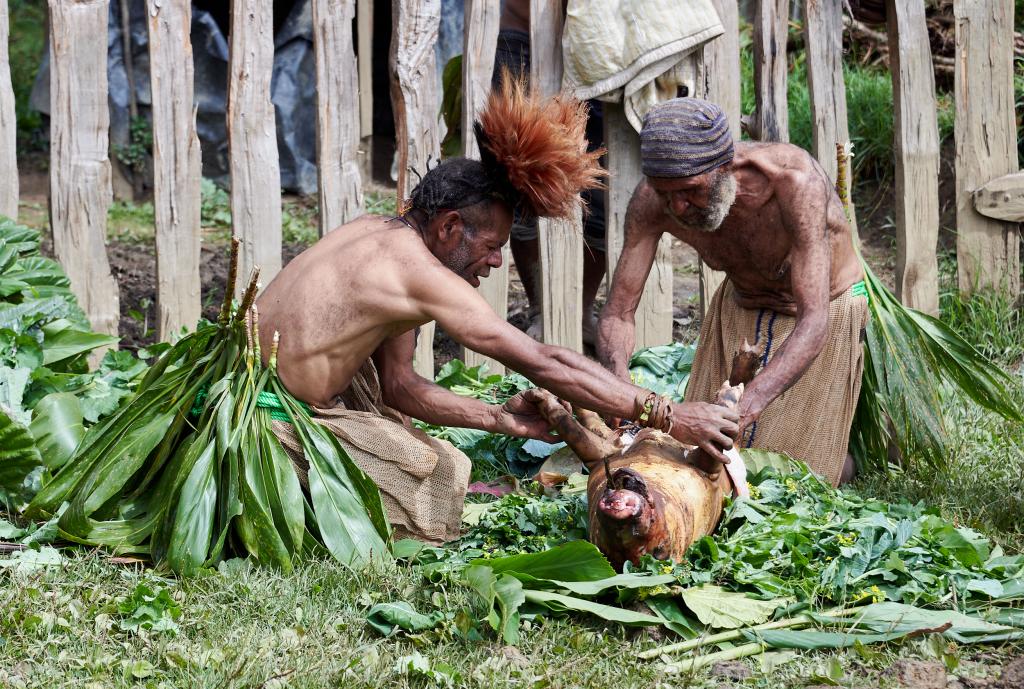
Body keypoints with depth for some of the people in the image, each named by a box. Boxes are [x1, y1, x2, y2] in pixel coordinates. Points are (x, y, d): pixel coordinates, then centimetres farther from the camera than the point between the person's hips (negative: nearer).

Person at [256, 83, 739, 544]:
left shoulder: (381, 233, 10)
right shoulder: (417, 271, -19)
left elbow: (397, 385, 13)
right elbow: (544, 364, -20)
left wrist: (501, 419, 3)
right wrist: (666, 417, -17)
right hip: (274, 424, -10)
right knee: (440, 473, -7)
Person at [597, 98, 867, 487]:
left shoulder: (794, 181, -40)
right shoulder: (653, 200, -27)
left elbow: (814, 322, -43)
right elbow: (618, 314, -21)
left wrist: (747, 405, -57)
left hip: (825, 306, -4)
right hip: (739, 306, 4)